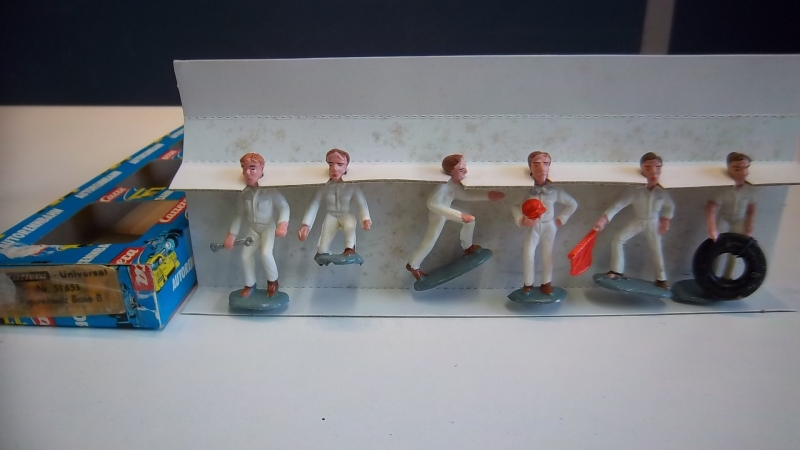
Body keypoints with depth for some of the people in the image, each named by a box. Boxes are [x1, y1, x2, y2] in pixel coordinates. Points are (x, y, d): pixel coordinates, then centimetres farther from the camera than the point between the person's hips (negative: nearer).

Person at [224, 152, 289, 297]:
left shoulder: (270, 190, -23)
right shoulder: (244, 193, -10)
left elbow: (284, 207, -19)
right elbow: (239, 214, 0)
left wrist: (282, 224, -36)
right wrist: (231, 235, 1)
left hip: (268, 227, -4)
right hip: (252, 228, 5)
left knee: (266, 253, -23)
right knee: (245, 255, -2)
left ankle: (273, 281, 5)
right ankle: (250, 284, 22)